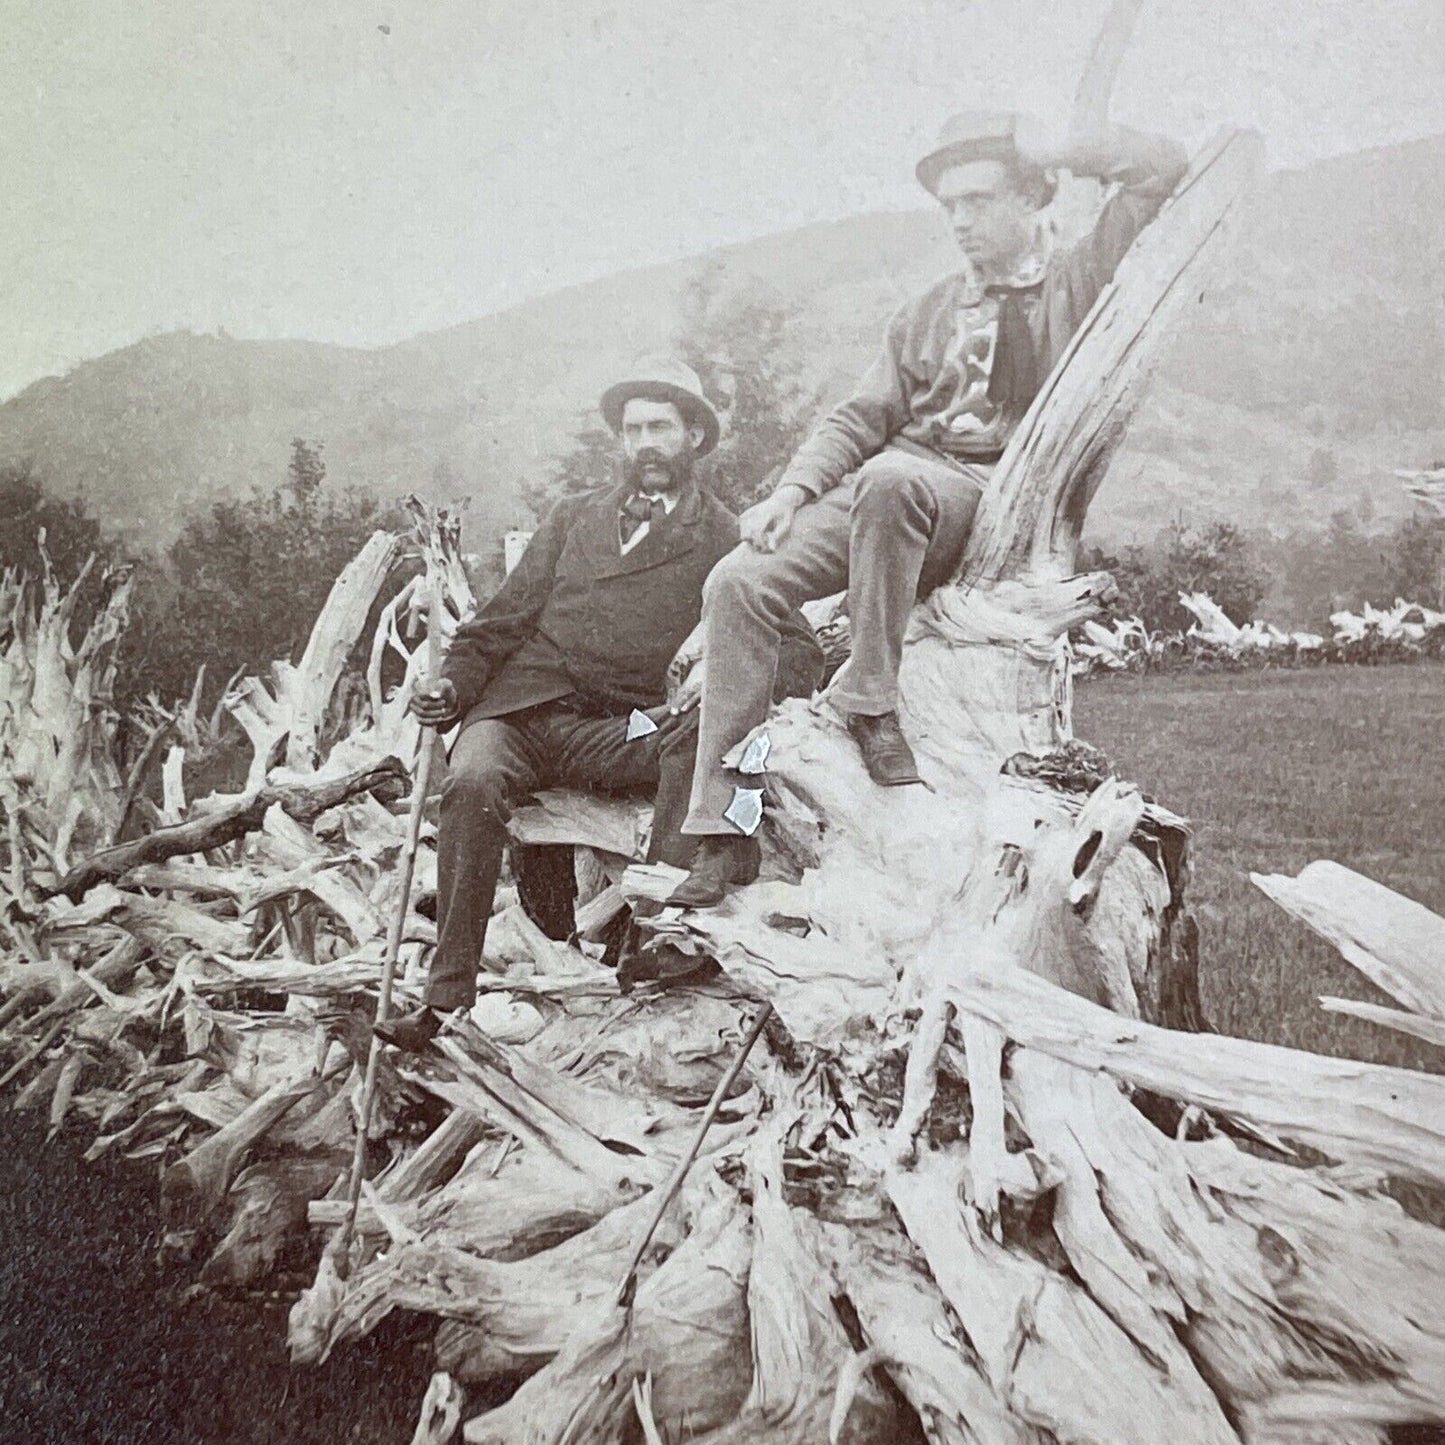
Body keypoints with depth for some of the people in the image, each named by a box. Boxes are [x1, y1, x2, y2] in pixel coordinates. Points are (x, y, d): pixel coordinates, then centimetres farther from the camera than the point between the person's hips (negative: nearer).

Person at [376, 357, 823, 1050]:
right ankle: (446, 995, -25)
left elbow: (800, 652, 3)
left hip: (617, 732, -2)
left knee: (700, 733, -33)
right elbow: (504, 618, 20)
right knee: (472, 781, -30)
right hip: (521, 708, 2)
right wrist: (454, 683, 0)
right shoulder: (573, 516, 22)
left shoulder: (726, 543, 11)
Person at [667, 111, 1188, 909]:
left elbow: (1161, 166, 3)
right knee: (739, 583, -17)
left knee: (890, 476, -39)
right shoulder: (929, 313, 26)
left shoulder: (1078, 282, 13)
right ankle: (721, 823, -18)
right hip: (888, 488, 5)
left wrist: (1053, 150, 9)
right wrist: (794, 489, 1)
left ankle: (868, 692, -24)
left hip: (1004, 496, -5)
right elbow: (862, 416, 18)